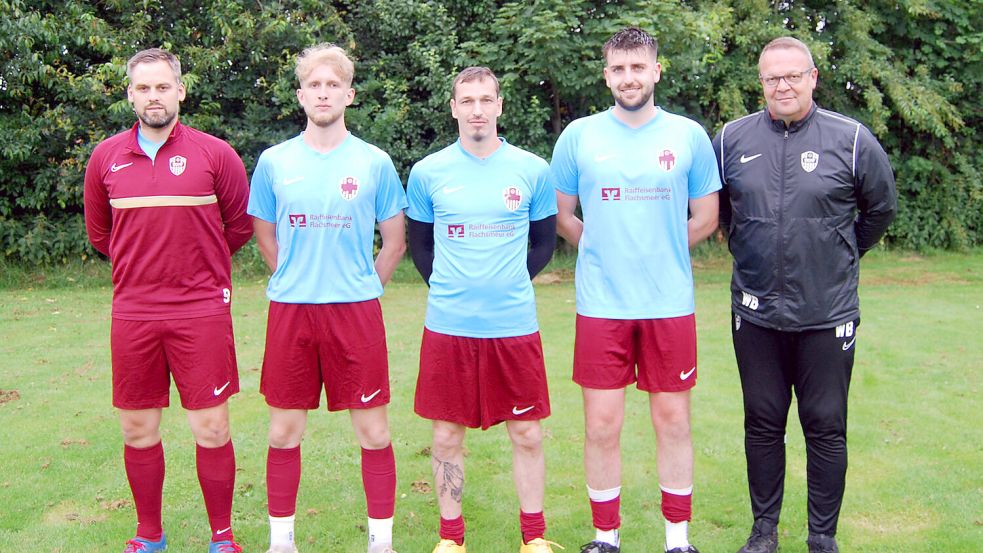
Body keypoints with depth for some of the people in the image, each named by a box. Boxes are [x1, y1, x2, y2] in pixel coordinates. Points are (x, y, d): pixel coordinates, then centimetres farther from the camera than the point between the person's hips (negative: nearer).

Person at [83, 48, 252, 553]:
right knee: (138, 431, 11)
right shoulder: (106, 157, 6)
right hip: (132, 313, 3)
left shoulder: (215, 154, -3)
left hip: (202, 311, -3)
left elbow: (240, 225, 8)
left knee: (211, 429, 0)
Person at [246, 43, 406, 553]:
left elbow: (394, 242, 8)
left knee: (373, 431, 2)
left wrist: (360, 289, 5)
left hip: (357, 310, -1)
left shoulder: (375, 163, 1)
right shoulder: (274, 162, 5)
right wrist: (296, 281, 11)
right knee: (284, 432, 8)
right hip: (290, 310, 2)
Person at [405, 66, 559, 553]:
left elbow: (544, 243, 12)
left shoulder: (532, 170, 2)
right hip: (448, 327, 0)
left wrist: (511, 281, 5)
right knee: (446, 435, 7)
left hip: (515, 326, 0)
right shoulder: (427, 173, 2)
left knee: (526, 434, 7)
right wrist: (449, 288, 7)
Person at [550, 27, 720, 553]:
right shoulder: (578, 136, 3)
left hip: (670, 305, 0)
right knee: (602, 427, 4)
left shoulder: (689, 136, 4)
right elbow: (561, 216, 11)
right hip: (600, 306, 0)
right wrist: (606, 252, 8)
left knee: (673, 421, 8)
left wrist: (657, 252, 8)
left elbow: (706, 218, 10)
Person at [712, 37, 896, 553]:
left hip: (827, 314, -1)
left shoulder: (851, 140, -3)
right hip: (756, 313, 2)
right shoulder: (731, 139, 1)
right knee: (762, 424, 11)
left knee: (826, 429, 6)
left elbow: (881, 208, 11)